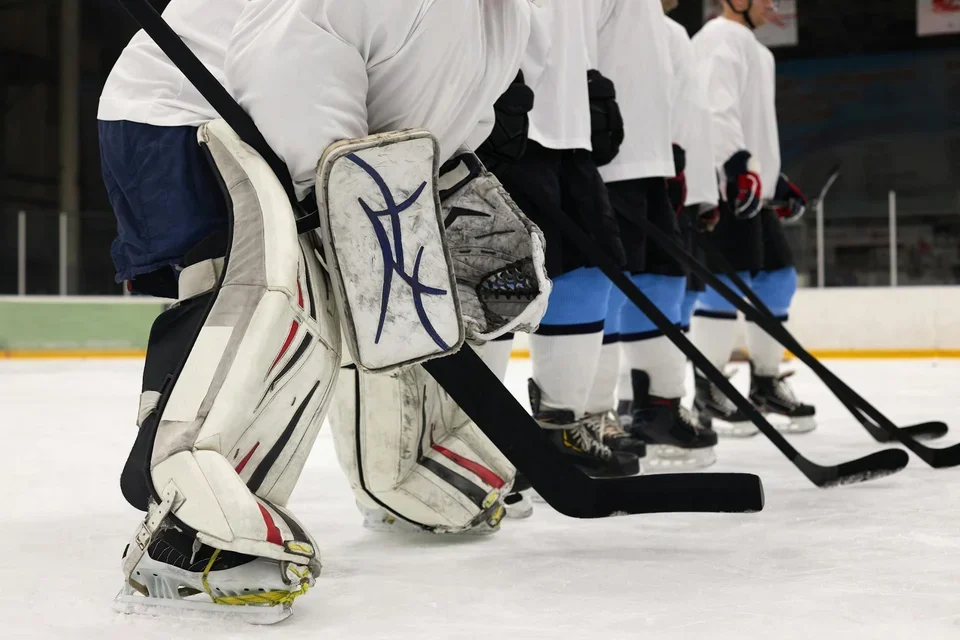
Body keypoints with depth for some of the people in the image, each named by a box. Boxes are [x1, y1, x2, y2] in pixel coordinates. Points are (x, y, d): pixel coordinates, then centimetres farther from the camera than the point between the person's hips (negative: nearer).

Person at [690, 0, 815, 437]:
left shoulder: (757, 51, 27)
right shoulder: (721, 37, -6)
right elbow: (716, 108, -21)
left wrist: (776, 179, 26)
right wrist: (739, 165, -31)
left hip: (754, 186, 10)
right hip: (726, 184, -10)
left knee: (778, 278, 10)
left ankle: (766, 384, 19)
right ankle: (708, 391, -7)